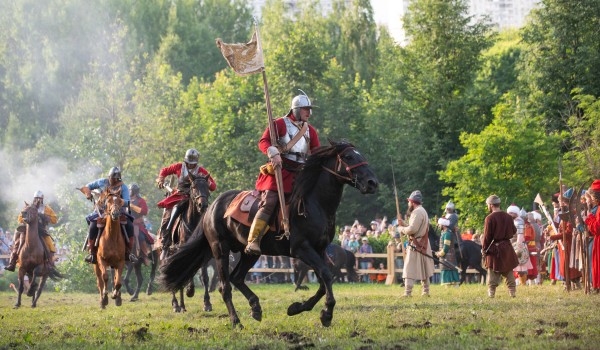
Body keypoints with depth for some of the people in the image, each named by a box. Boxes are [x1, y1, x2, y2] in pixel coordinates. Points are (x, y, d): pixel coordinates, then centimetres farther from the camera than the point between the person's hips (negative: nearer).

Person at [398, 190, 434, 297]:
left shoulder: (417, 212, -15)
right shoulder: (422, 211, 17)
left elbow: (412, 229, -22)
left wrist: (401, 229, -7)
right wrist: (403, 223, 11)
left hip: (416, 245, -10)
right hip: (423, 245, 10)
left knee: (410, 270, -11)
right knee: (423, 269, 15)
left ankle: (407, 293, -17)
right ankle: (426, 291, 20)